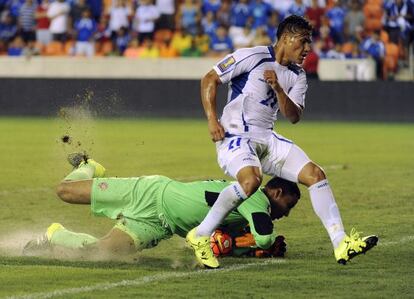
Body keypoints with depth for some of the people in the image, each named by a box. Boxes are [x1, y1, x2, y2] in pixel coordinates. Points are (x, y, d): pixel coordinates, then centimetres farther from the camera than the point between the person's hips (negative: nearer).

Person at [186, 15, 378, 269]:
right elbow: (209, 80, -5)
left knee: (316, 174, -5)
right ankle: (200, 236, -24)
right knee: (251, 179, -36)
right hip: (234, 136, -7)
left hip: (267, 139, 7)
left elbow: (294, 116, 3)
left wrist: (277, 88, -14)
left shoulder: (297, 76, 12)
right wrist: (212, 120, -14)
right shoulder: (252, 57, -7)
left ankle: (341, 243, -5)